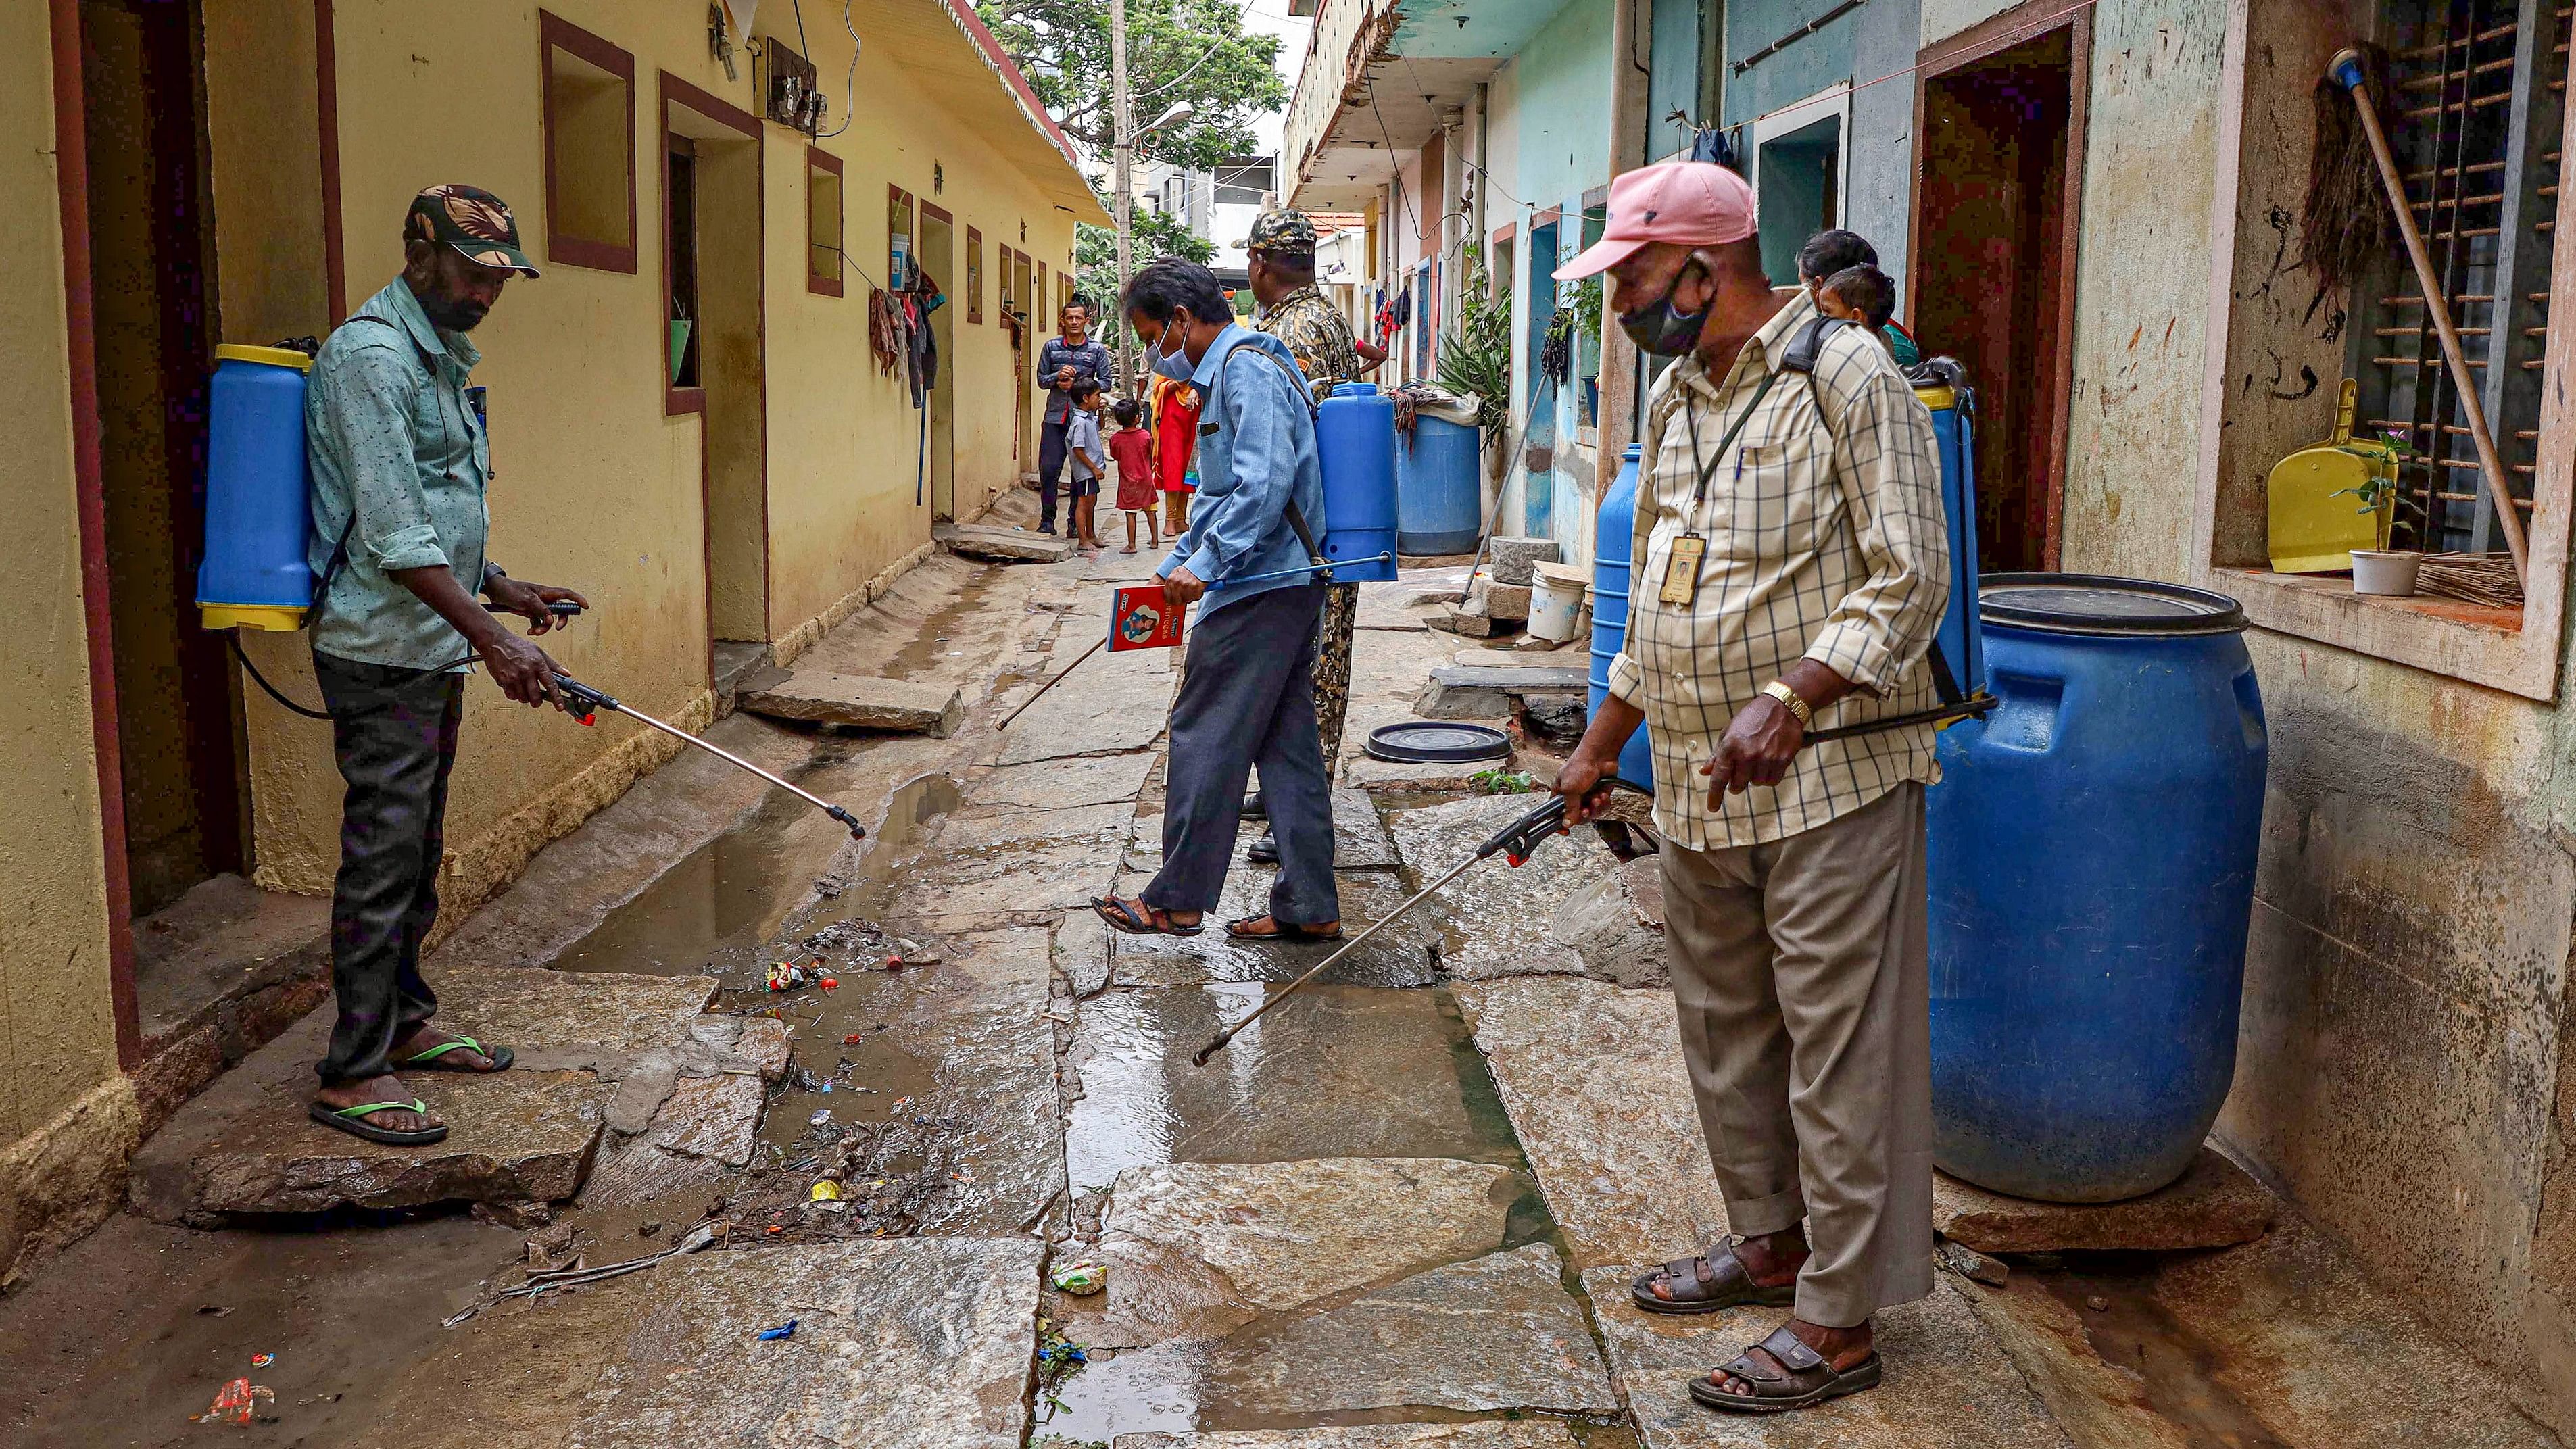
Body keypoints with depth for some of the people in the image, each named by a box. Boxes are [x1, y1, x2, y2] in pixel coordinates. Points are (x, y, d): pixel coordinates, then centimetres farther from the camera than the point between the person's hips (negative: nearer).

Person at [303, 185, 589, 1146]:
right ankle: (352, 1075, 0)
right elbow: (394, 536, -23)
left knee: (417, 849, 16)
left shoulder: (441, 358, 16)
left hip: (432, 649, 10)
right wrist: (492, 640, -26)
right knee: (383, 853, -7)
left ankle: (405, 1023, 29)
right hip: (380, 652, -10)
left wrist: (501, 590, 15)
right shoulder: (371, 356, -15)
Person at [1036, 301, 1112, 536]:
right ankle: (1047, 520, 6)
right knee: (1048, 468, -4)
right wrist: (1058, 377, -10)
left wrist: (1077, 385, -10)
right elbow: (1041, 378, 11)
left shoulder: (1097, 349, 4)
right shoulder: (1051, 346, 7)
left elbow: (1105, 382, 4)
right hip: (1055, 417, 1)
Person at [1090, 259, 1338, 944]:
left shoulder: (1244, 369, -13)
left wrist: (1204, 565, -21)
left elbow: (1264, 484, -25)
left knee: (1204, 741, -2)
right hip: (1290, 585, 10)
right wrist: (1174, 567, 23)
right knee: (1288, 745, 10)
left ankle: (1177, 901, 8)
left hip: (1255, 591, -10)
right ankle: (1309, 908, 13)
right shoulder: (1237, 368, 20)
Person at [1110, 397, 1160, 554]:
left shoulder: (1115, 439, -11)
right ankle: (1155, 540, 24)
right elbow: (1150, 456, 2)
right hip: (1145, 478, 1)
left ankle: (1132, 545, 2)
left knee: (1130, 514, 2)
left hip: (1127, 481, -1)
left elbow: (1115, 457, 4)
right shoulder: (1146, 435, -10)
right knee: (1149, 511, 14)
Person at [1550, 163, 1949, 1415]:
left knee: (1839, 1048, 0)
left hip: (1830, 780, -8)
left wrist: (1787, 698, -26)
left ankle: (1839, 1319, 11)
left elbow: (1910, 581, -15)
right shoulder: (1673, 396, 14)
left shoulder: (1846, 374, -11)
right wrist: (1603, 743, 22)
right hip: (1698, 790, 8)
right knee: (1724, 1029, 18)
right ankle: (1769, 1241, 36)